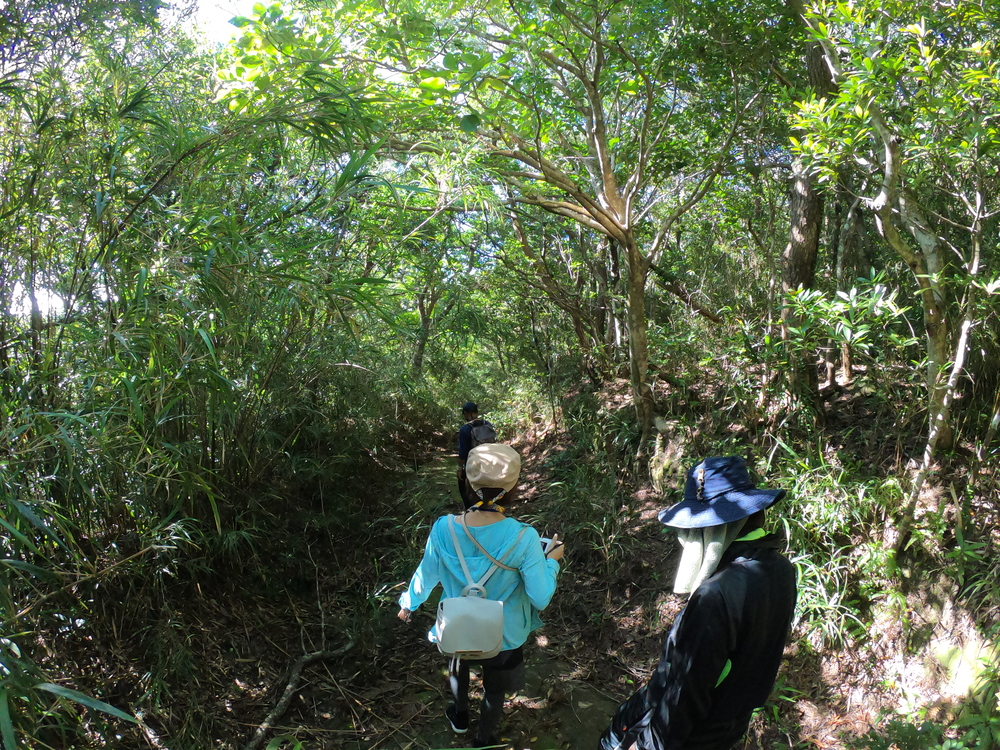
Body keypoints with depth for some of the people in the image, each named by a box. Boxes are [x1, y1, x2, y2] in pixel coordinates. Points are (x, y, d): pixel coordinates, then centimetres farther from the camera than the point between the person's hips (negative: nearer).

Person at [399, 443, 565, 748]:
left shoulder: (444, 529, -27)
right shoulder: (523, 537, -33)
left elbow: (426, 577, -10)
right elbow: (540, 598, -24)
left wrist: (409, 603, 12)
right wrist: (551, 561, -6)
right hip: (504, 633, -2)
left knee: (458, 668, 36)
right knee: (494, 688, 28)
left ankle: (460, 716, 62)